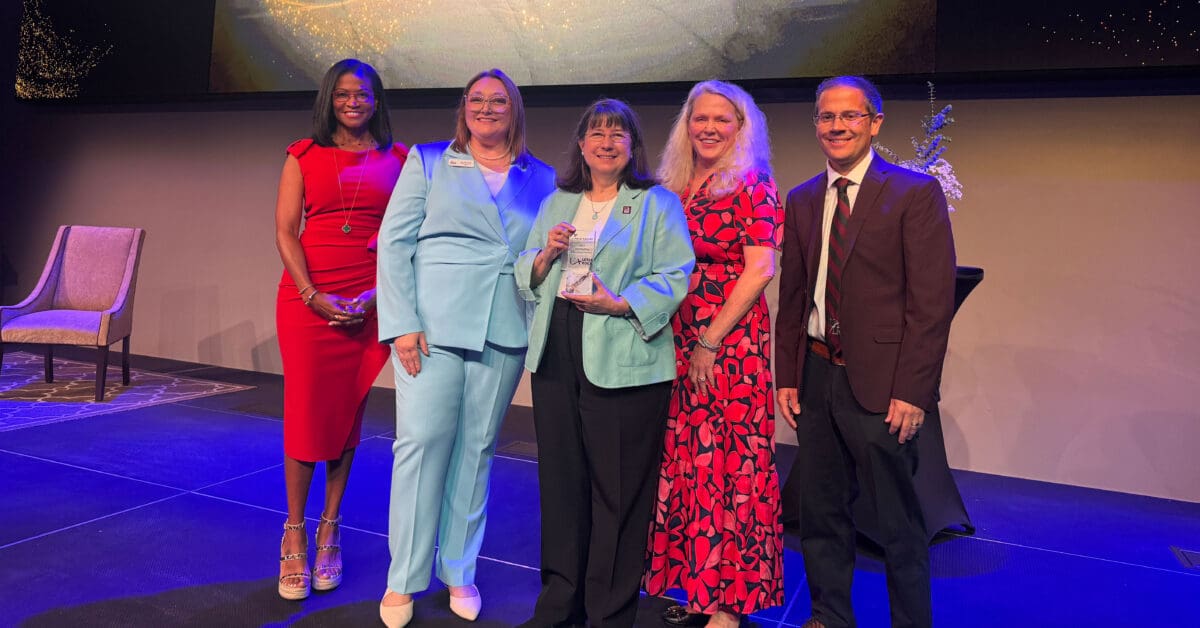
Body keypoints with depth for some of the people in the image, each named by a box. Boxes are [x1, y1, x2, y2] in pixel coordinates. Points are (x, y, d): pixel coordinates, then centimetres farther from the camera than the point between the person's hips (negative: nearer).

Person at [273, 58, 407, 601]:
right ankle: (294, 536, 13)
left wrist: (375, 295, -9)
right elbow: (285, 231, 1)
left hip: (370, 303, 1)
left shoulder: (397, 158, 9)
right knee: (305, 413, 0)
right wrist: (314, 297, -11)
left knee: (348, 415, 6)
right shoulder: (304, 155, 9)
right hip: (307, 298, 0)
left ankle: (329, 532, 19)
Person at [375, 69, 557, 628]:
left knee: (476, 449, 8)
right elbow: (394, 242, 1)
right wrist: (403, 323, -8)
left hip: (504, 331, 2)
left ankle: (459, 570, 22)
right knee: (421, 442, -3)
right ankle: (404, 579, 12)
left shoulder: (540, 179, 13)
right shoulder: (428, 162, 8)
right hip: (433, 324, -2)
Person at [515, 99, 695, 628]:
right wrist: (546, 254, -5)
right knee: (561, 479, 11)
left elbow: (673, 276, -8)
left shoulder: (658, 204, 3)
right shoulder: (556, 204, 18)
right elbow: (526, 278, 15)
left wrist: (620, 303, -20)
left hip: (622, 361, -4)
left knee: (617, 489, 1)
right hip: (556, 356, 5)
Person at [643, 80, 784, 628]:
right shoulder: (673, 188, 14)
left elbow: (759, 270, -11)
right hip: (677, 341, 6)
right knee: (682, 461, 9)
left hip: (730, 342, -6)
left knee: (725, 464, -2)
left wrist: (711, 341, -15)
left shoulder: (753, 187, -3)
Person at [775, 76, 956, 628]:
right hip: (816, 376, 5)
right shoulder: (801, 200, 11)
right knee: (821, 513, 16)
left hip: (881, 381, -5)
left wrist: (913, 391, -15)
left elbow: (933, 301, -10)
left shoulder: (916, 192, -5)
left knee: (899, 524, 7)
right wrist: (787, 375, 7)